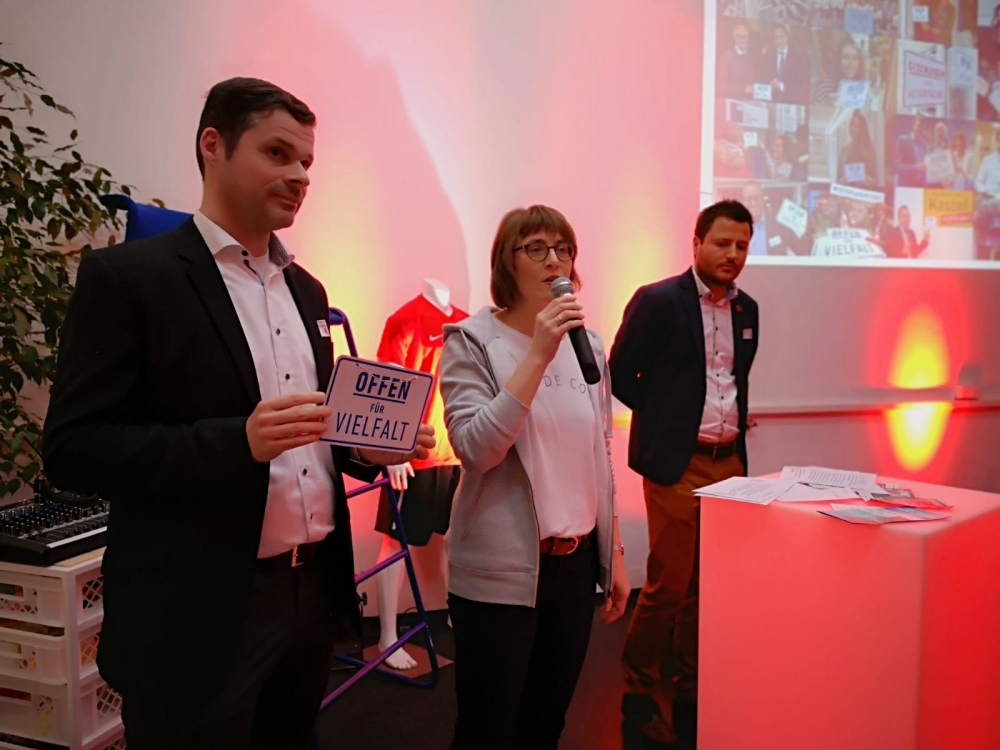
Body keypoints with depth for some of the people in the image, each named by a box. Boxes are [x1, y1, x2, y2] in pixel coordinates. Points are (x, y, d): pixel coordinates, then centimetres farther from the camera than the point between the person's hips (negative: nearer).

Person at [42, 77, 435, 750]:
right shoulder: (126, 276, -9)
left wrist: (373, 444, -2)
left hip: (312, 593, 7)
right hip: (198, 613, -7)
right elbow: (74, 449, -14)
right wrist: (240, 440, -26)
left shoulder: (306, 289, 13)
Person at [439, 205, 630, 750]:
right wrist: (538, 355, -24)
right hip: (500, 569, -5)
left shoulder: (588, 344, 7)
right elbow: (475, 449, -21)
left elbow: (600, 457, 13)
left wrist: (614, 553, 14)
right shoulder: (472, 340, -8)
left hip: (576, 561, 5)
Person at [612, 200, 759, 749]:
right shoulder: (657, 301, -8)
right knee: (669, 585, -1)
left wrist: (737, 421, 8)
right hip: (677, 463, -6)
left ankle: (685, 685, 29)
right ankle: (641, 694, 17)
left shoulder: (747, 309, 12)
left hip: (730, 462, 6)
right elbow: (620, 375, -5)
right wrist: (668, 419, -3)